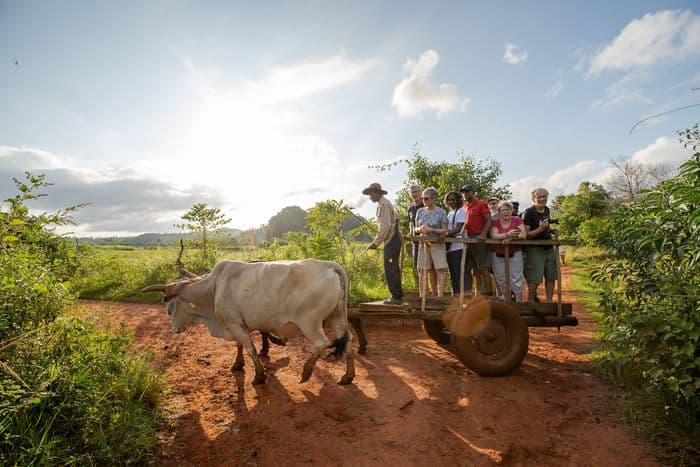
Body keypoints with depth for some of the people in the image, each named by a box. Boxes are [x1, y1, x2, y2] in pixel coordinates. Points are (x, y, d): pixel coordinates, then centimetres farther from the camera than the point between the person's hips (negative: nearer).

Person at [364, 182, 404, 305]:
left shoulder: (383, 204, -11)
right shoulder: (385, 203, 19)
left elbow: (385, 226, -20)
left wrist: (376, 243, -16)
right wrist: (377, 242, 17)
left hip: (391, 241, -10)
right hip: (393, 240, 10)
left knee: (390, 270, -8)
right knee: (393, 269, 14)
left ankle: (396, 297, -4)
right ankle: (398, 295, 22)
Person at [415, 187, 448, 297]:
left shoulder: (441, 212, -3)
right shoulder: (420, 211, 8)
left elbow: (445, 230, -4)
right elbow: (416, 228, 13)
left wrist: (431, 230, -17)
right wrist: (421, 229, -10)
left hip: (437, 244, -3)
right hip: (424, 244, 3)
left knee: (439, 270, -7)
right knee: (423, 271, 1)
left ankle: (440, 296, -4)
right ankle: (422, 296, 6)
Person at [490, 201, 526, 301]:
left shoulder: (517, 220, -1)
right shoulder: (495, 222, -1)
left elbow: (524, 235, -10)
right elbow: (494, 236, -17)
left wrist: (511, 237, -22)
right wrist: (508, 234, -31)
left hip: (515, 255, -1)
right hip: (498, 256, 1)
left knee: (516, 280, 3)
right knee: (501, 281, 9)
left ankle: (518, 302, 12)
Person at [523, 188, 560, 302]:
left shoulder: (546, 210, 8)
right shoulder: (528, 212, -13)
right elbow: (526, 234, -16)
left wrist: (552, 230, 5)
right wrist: (540, 229, -28)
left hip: (549, 248, 7)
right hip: (535, 249, -7)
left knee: (551, 278, 10)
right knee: (535, 280, -6)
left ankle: (549, 301, 22)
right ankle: (530, 302, 11)